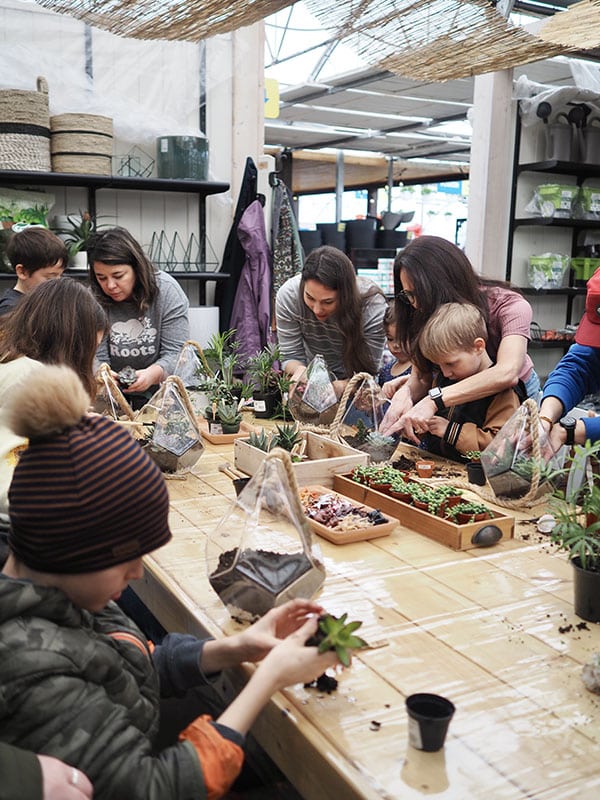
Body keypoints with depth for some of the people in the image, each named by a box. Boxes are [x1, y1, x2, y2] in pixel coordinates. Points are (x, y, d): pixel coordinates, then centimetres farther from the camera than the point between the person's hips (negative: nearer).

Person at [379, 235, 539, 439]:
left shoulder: (509, 306, -29)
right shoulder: (425, 315, -15)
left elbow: (507, 373, -45)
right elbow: (420, 376, -13)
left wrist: (434, 400, -54)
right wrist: (405, 392, -38)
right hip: (464, 401, 3)